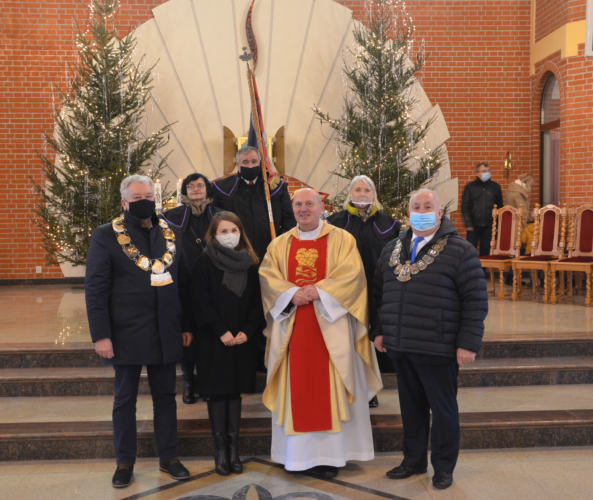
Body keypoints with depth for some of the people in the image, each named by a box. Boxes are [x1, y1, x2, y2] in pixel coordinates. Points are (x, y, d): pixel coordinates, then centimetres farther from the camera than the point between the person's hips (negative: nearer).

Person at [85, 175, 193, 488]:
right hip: (127, 333, -3)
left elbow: (183, 282, 11)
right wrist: (100, 335, -13)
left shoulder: (172, 234, 7)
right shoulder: (106, 236, -4)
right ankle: (125, 462, 24)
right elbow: (95, 289, -7)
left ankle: (168, 457, 26)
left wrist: (186, 325, 8)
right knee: (125, 398, 10)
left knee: (165, 396, 12)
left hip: (165, 333, 3)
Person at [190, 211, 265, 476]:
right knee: (216, 392, 2)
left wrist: (248, 330, -8)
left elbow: (257, 301, 5)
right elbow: (201, 303, -8)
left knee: (235, 391, 7)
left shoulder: (250, 263, 7)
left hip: (243, 339, 3)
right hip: (214, 340, -3)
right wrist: (221, 331, -14)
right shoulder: (205, 262, -3)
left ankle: (233, 448, 14)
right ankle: (220, 449, 10)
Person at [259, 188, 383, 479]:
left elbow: (352, 273, -9)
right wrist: (292, 294, -16)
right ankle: (296, 453, 13)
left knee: (329, 387, 0)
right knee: (295, 387, 4)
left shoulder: (341, 240, 4)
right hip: (291, 327, 3)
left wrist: (318, 291, -19)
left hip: (330, 326, -2)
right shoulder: (279, 245, 12)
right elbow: (267, 276, 1)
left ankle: (330, 455, 9)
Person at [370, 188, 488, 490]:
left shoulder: (460, 251, -5)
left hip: (437, 351, -5)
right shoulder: (391, 250, 12)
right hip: (399, 348, 5)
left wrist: (468, 343, -13)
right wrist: (378, 330, 12)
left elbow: (476, 301, -8)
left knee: (443, 408, 8)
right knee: (411, 406, 16)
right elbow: (379, 294, 18)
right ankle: (414, 460, 31)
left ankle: (443, 466, 25)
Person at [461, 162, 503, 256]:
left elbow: (500, 206, 10)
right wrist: (468, 224, -7)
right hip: (474, 226, -1)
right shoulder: (470, 187, 2)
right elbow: (465, 207, 0)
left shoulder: (496, 187, 7)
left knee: (485, 252, 7)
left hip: (489, 226, 1)